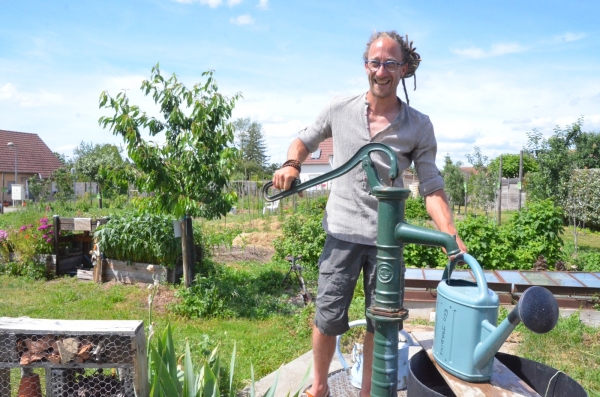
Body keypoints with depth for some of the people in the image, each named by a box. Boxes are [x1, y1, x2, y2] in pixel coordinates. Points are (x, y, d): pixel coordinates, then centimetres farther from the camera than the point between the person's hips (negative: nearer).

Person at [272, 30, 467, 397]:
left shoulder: (419, 126, -2)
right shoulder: (339, 110, 0)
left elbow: (432, 187, -3)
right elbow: (304, 141, 14)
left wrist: (452, 236, -16)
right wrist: (291, 165, -8)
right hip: (343, 233, 0)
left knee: (380, 324, 14)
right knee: (328, 319, 4)